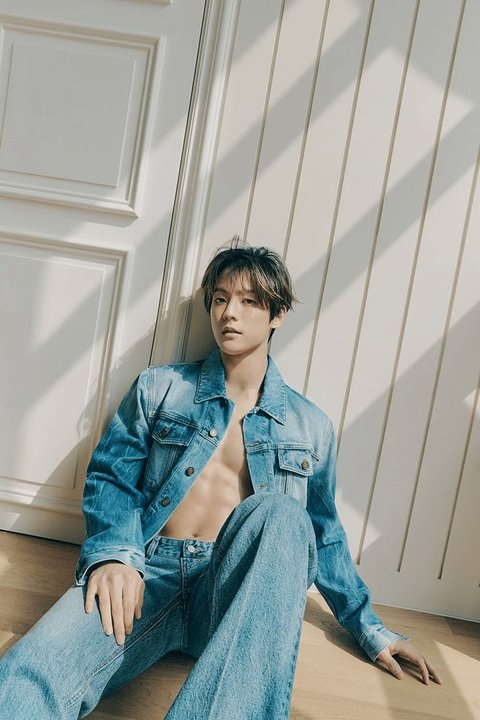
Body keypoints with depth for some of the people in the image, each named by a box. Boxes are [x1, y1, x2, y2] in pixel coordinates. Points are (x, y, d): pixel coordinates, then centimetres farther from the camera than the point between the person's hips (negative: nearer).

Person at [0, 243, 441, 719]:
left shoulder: (310, 426, 12)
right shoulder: (159, 388, 10)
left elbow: (323, 536, 20)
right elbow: (110, 477, 6)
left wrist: (370, 629, 19)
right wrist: (114, 553, -14)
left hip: (236, 594, 3)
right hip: (151, 574, -2)